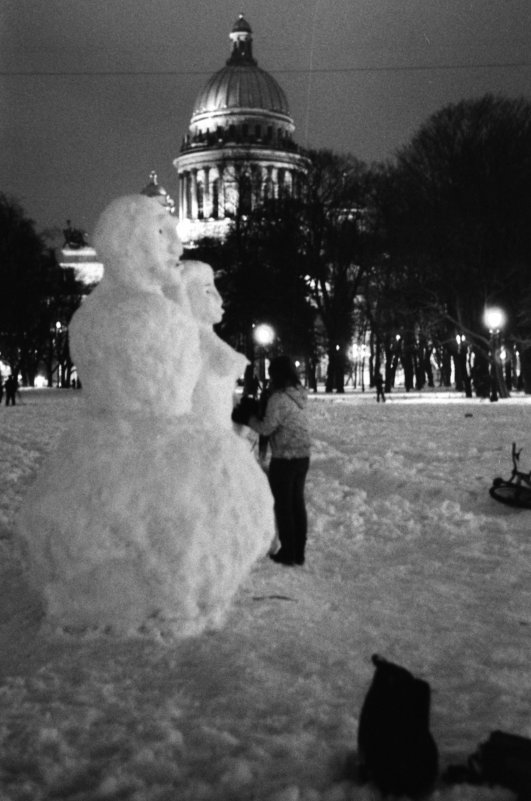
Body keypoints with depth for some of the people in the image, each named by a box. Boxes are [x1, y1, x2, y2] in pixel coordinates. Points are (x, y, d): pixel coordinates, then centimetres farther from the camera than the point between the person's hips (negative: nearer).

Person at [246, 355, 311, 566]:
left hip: (283, 459, -7)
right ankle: (299, 552, 23)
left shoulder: (278, 398, -19)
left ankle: (288, 553, 14)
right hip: (303, 456, 7)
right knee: (298, 503, 16)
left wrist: (249, 417, 0)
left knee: (283, 505, 6)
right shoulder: (300, 394, 4)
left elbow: (267, 428, -15)